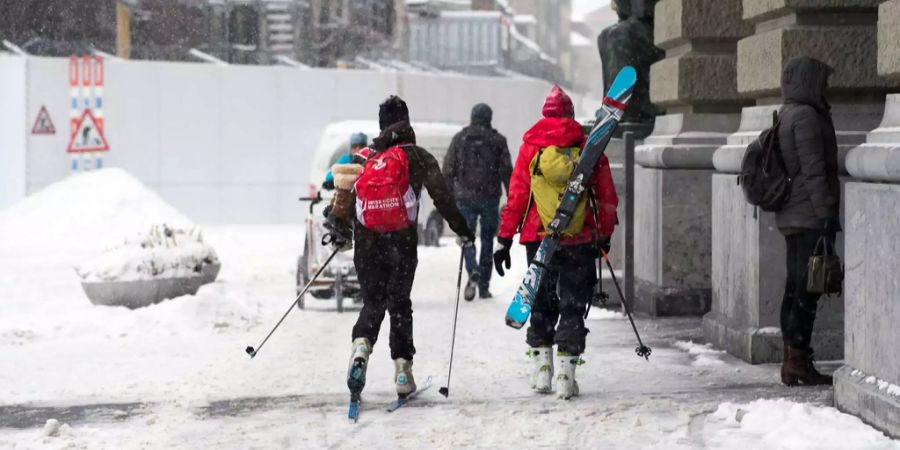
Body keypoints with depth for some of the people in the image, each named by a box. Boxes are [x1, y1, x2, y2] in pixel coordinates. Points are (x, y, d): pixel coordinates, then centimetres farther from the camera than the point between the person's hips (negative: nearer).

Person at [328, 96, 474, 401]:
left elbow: (343, 189, 7)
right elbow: (441, 195, -4)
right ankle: (403, 370, 4)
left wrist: (340, 228, 20)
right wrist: (461, 229, 4)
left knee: (372, 302, 11)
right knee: (399, 303, 11)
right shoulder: (417, 157, 2)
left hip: (366, 245, 2)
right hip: (403, 244, -1)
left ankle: (362, 345, -20)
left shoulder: (364, 158, 10)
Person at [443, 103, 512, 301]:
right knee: (487, 240, 10)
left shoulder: (460, 138, 3)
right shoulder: (497, 140, 1)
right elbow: (506, 171, -1)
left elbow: (448, 169, 3)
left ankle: (473, 272, -20)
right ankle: (484, 286, 10)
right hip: (490, 198, 0)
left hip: (465, 197, 0)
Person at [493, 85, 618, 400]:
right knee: (572, 306, 5)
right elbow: (607, 197, 5)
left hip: (539, 238, 1)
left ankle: (541, 370, 11)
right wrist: (605, 235, 17)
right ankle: (566, 373, -2)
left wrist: (504, 240, 2)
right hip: (580, 241, 0)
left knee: (542, 305, 15)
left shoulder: (530, 147, 0)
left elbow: (516, 197, -2)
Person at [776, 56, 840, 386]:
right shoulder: (806, 115, -13)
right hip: (809, 216, -10)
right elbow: (813, 170, -18)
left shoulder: (787, 115, 17)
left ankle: (791, 360, 13)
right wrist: (826, 213, -18)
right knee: (806, 289, -7)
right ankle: (799, 359, -6)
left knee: (795, 286, 10)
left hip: (790, 217, 10)